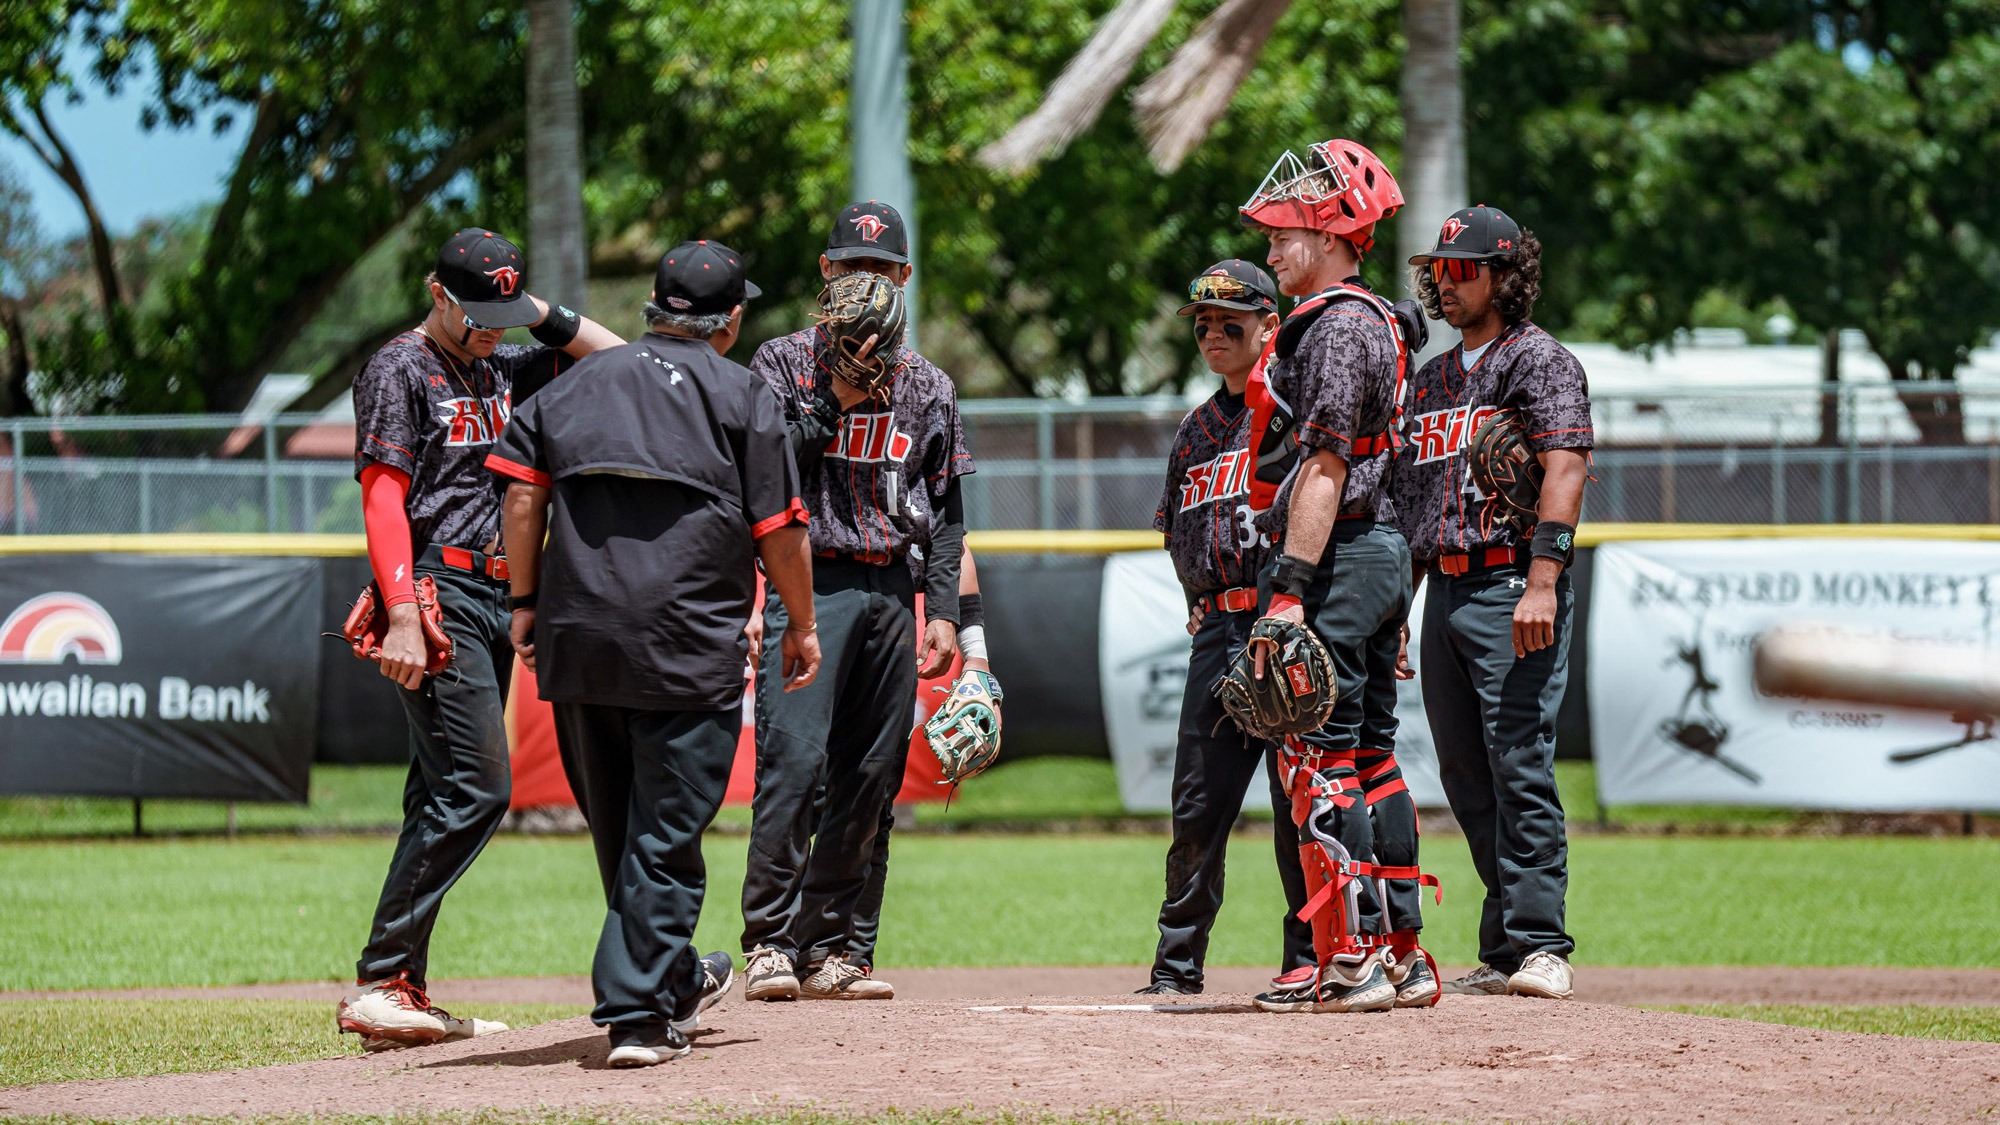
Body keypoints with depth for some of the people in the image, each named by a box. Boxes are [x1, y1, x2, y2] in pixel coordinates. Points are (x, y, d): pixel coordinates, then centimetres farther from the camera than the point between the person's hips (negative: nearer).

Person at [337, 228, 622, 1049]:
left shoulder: (501, 368, 18)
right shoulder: (400, 371, -5)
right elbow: (383, 496, -13)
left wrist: (541, 314, 8)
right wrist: (403, 614, -22)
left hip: (495, 602, 9)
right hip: (438, 596, -9)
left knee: (448, 797, 7)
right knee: (475, 789, -15)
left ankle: (402, 994, 9)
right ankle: (378, 985, -15)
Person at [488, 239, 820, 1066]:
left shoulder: (578, 383, 15)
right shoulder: (742, 395, 3)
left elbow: (522, 486, 8)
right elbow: (780, 529, 0)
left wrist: (526, 601, 13)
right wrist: (802, 624, 12)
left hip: (575, 641, 5)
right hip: (689, 648, -5)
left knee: (617, 831, 17)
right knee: (666, 834, -2)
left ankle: (674, 980, 32)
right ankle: (638, 1014, -7)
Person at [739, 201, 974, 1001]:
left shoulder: (927, 386, 15)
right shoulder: (785, 362, 5)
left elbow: (945, 511, 15)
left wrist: (944, 610, 5)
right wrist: (836, 402, -12)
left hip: (892, 595, 4)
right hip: (809, 584, -4)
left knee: (872, 775, 2)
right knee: (793, 760, -16)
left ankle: (830, 946, 7)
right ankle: (769, 943, -14)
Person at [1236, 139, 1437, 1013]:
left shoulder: (1336, 326, -13)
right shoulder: (1377, 321, 19)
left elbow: (1324, 469, -21)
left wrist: (1291, 589, -24)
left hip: (1334, 556, -10)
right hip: (1382, 550, 10)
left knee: (1318, 760, -9)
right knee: (1368, 759, 12)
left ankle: (1351, 959, -11)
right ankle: (1403, 956, 14)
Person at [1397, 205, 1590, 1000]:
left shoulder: (1538, 360, -3)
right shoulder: (1432, 377, 22)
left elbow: (1564, 470, -14)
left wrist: (1542, 583, -24)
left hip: (1510, 585, -8)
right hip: (1444, 591, 8)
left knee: (1519, 764, -13)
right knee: (1464, 777, 8)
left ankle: (1539, 948, -13)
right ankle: (1501, 952, 12)